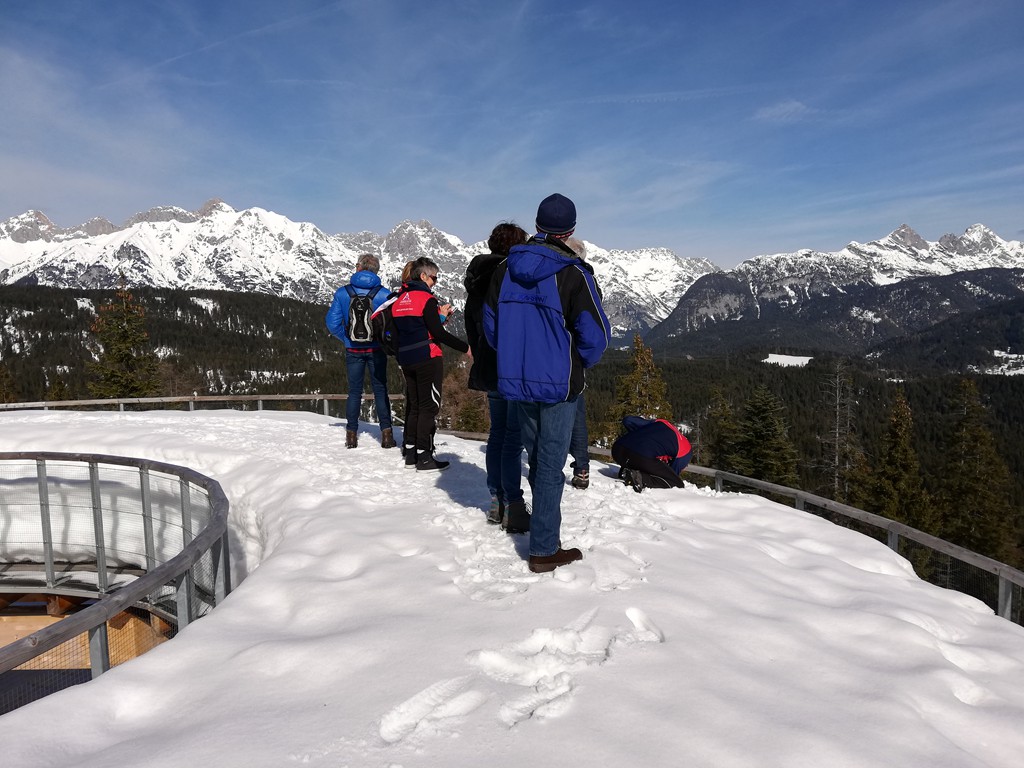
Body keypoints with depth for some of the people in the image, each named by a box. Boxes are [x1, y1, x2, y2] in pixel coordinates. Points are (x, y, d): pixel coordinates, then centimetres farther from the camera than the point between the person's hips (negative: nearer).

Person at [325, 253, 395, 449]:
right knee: (380, 390, 6)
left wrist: (346, 338, 8)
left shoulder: (343, 293, -5)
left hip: (353, 350, 1)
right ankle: (386, 433, 4)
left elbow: (332, 323, -5)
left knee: (354, 391, 10)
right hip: (376, 350, -1)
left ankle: (351, 434, 12)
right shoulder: (383, 294, -8)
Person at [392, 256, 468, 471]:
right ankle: (424, 457, -1)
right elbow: (438, 333, -16)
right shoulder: (426, 298, -11)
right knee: (429, 406, -2)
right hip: (427, 359, -8)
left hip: (406, 359, 8)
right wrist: (465, 347, -13)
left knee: (413, 405, 15)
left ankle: (410, 454, 19)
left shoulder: (400, 299, 12)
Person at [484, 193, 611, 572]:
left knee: (537, 459, 20)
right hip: (558, 384, -5)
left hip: (517, 381, 6)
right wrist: (580, 364, 5)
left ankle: (545, 529, 36)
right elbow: (595, 334, -14)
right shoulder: (572, 274, -14)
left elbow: (490, 321, 8)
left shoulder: (505, 269, 2)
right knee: (550, 465, 2)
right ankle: (544, 550, 10)